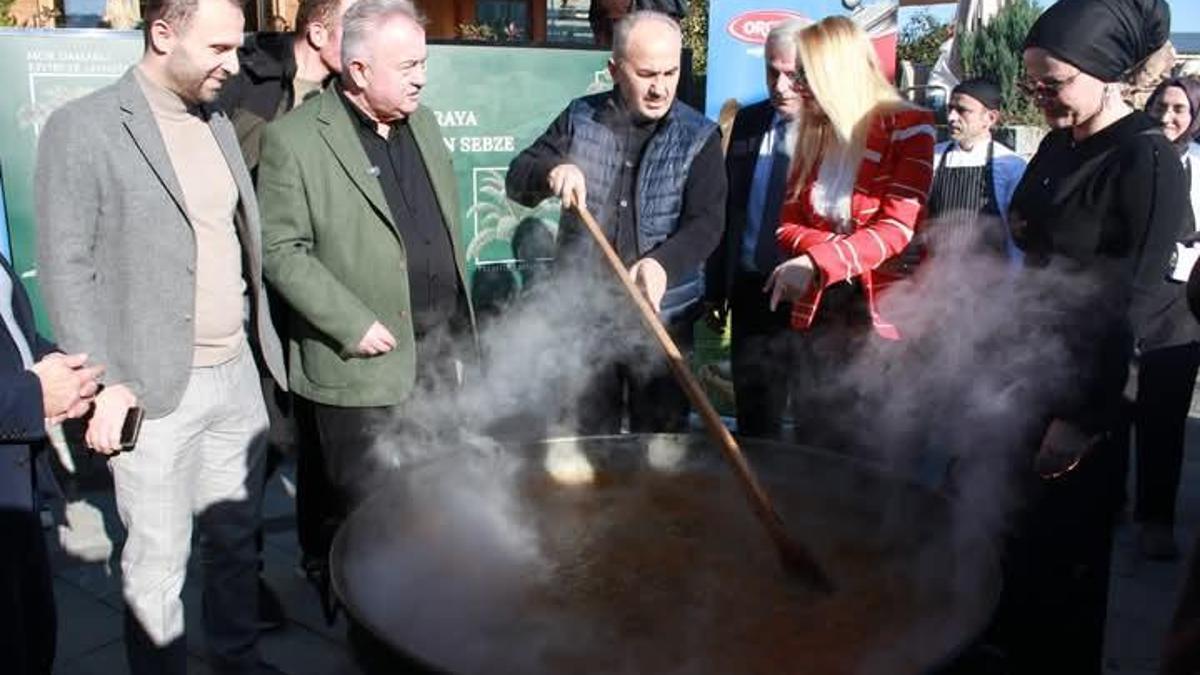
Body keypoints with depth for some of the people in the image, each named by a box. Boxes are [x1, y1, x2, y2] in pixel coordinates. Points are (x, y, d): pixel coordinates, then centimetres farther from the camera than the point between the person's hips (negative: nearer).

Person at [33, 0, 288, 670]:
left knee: (236, 537, 18)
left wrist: (265, 349, 10)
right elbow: (65, 268, -9)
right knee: (158, 565, 6)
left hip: (238, 376, 6)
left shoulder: (219, 123, 11)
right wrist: (104, 384, -14)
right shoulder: (82, 128, -8)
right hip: (153, 390, -6)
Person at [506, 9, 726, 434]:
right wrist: (552, 171, -20)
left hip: (662, 316, -1)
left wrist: (663, 263, -29)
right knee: (586, 440, 13)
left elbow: (708, 222, -10)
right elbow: (517, 181, 4)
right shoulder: (580, 119, 4)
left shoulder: (698, 137, -1)